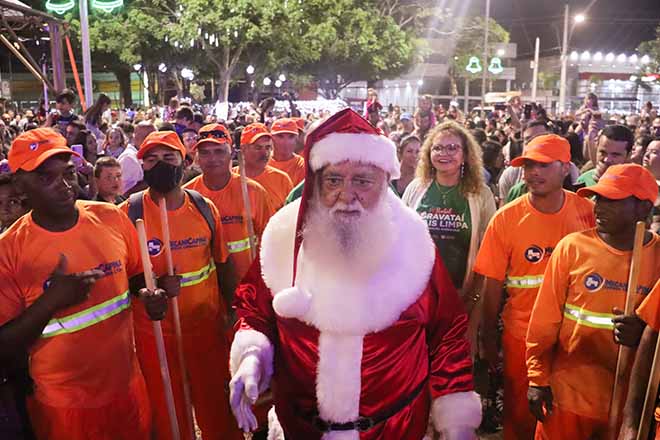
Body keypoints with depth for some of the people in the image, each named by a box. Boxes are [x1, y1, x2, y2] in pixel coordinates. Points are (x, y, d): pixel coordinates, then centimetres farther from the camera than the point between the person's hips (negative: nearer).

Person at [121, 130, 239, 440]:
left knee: (215, 404, 19)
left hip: (207, 324, 2)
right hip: (155, 331, -2)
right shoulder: (129, 213, -10)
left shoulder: (204, 207, -2)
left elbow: (222, 262, 6)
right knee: (167, 412, 17)